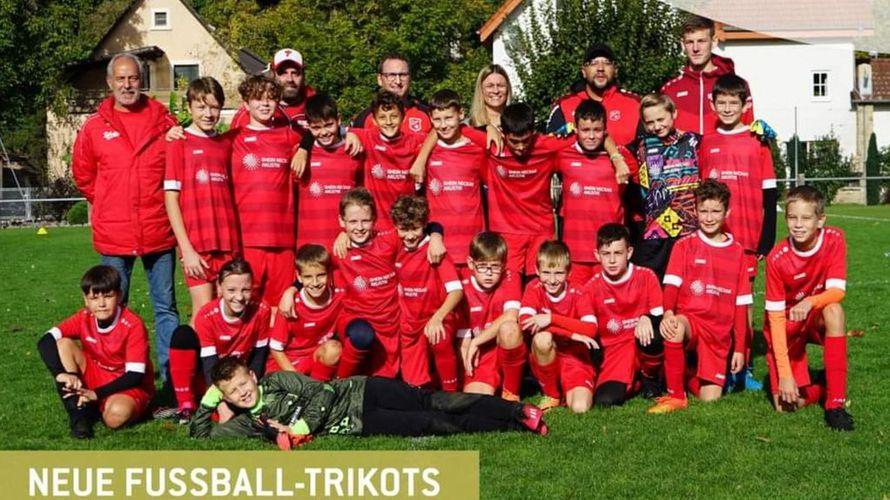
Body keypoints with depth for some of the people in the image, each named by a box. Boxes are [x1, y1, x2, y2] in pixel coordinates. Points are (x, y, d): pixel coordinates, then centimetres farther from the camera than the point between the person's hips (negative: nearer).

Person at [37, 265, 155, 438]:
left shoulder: (133, 325, -22)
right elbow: (45, 341, -17)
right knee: (63, 345, -17)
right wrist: (61, 374, -34)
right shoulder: (84, 318, -9)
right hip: (95, 377, 5)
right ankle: (78, 412, -19)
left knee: (116, 415, -39)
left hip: (128, 385, -5)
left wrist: (96, 394, -30)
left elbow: (135, 375, -24)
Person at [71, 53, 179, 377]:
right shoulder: (95, 127, 2)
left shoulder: (163, 121, 2)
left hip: (159, 231, 0)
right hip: (113, 235, 0)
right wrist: (108, 205, 13)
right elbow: (83, 173, 14)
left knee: (166, 307, 7)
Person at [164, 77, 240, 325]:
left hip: (228, 243, 4)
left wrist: (235, 241, 5)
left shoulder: (227, 143, 13)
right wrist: (186, 248, -10)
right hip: (196, 244, -4)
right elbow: (171, 197, -4)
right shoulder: (179, 143, 0)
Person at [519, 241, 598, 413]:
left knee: (580, 407, -27)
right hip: (546, 360, 0)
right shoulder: (534, 289, -5)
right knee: (542, 338, -34)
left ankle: (566, 391, 13)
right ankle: (551, 394, -10)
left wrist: (552, 319, -32)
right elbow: (524, 321, -25)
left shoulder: (577, 294, -6)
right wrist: (571, 333, -29)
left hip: (575, 359, 0)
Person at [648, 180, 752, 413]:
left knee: (710, 398, -7)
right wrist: (667, 313, -31)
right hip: (689, 319, -2)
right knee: (675, 326, -39)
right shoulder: (684, 245, 3)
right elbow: (671, 285, -9)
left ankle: (689, 378, 27)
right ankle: (675, 394, -22)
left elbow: (741, 304, 9)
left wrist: (739, 348, 6)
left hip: (719, 334, 2)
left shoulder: (737, 252, 8)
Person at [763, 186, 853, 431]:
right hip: (787, 329, -1)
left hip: (817, 320, 1)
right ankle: (823, 388, 17)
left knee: (833, 309, -36)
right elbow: (776, 317, -19)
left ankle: (835, 402, -28)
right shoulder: (777, 258, -20)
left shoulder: (834, 239, -15)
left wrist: (809, 302, -43)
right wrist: (784, 373, -24)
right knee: (785, 404, -17)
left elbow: (837, 291, -20)